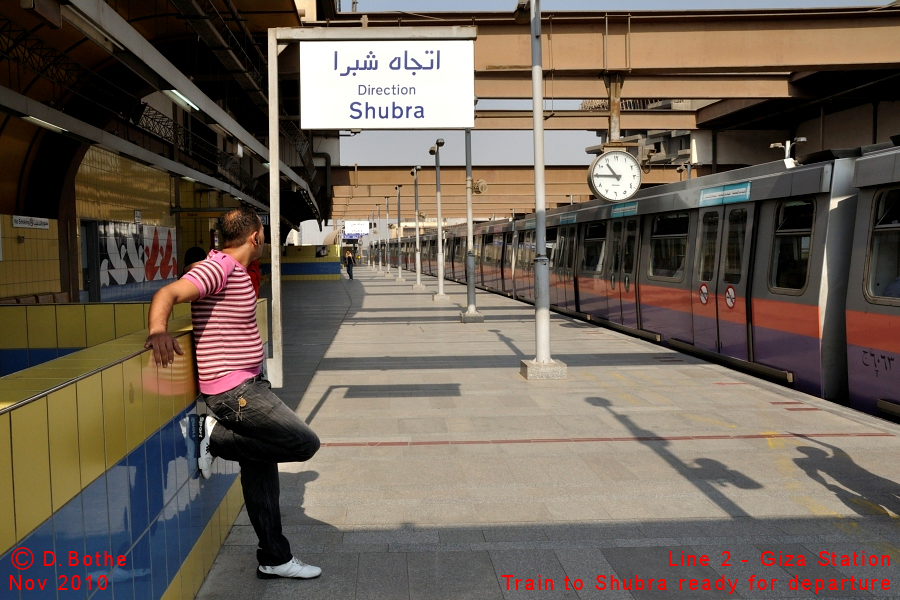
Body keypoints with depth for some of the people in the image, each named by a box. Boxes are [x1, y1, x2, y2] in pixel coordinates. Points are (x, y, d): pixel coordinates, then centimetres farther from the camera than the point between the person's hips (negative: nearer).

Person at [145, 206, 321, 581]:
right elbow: (168, 294, -29)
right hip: (234, 390, -10)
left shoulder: (235, 271, 14)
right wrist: (158, 330, -46)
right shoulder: (218, 268, -16)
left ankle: (274, 558, 22)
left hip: (247, 386, 10)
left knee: (260, 466, 13)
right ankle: (216, 437, -2)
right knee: (305, 443, -11)